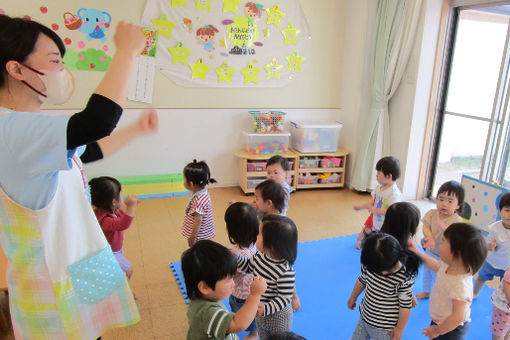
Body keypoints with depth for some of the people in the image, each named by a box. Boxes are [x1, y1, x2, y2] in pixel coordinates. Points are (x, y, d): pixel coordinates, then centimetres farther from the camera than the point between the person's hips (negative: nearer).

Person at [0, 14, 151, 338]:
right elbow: (97, 122, -43)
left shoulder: (28, 128, 7)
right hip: (54, 279, -9)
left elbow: (93, 149, 19)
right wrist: (127, 51, -30)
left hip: (74, 261, 9)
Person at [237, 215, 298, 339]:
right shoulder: (260, 255, -15)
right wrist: (236, 257, -10)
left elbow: (284, 298, -29)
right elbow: (249, 267, 4)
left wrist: (266, 308, -37)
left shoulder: (286, 272, -37)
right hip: (259, 310, 7)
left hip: (278, 316, -6)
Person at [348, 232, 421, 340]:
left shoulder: (404, 279, -29)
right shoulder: (369, 264, -15)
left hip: (384, 327, -5)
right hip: (365, 316, 5)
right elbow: (362, 280, 5)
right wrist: (353, 297, 19)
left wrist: (400, 328, -8)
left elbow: (405, 306, -17)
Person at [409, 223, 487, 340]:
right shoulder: (448, 265, -14)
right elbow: (435, 265, 11)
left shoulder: (461, 285, -39)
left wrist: (437, 330, -21)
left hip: (450, 330, -7)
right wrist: (417, 253, 6)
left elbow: (457, 318, -35)